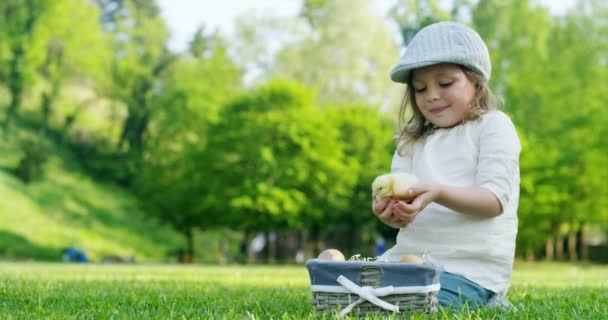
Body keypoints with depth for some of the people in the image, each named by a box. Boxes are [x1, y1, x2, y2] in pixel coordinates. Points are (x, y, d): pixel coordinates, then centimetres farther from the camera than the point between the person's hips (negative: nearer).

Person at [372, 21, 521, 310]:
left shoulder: (493, 126, 1)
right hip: (410, 255, 7)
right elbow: (404, 217, 9)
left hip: (472, 267, -7)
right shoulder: (412, 141, 17)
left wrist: (438, 193, -28)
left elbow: (495, 199, -11)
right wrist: (391, 212, -17)